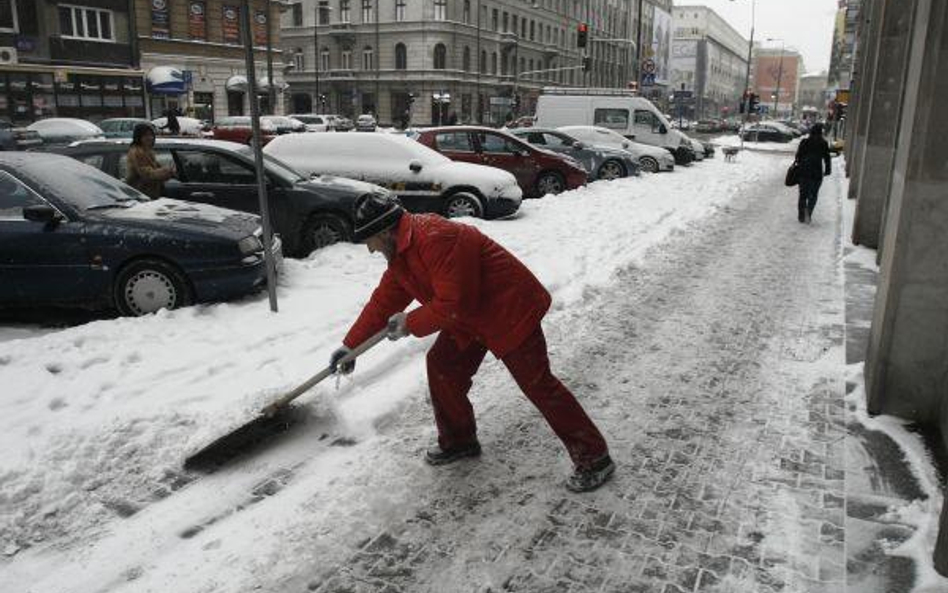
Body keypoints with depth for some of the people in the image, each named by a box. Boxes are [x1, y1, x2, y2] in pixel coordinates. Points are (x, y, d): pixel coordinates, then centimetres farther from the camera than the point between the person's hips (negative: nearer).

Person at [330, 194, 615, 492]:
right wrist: (351, 345, 17)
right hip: (471, 317, 10)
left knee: (538, 384, -8)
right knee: (441, 366, 9)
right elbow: (383, 302, 14)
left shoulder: (437, 238, -29)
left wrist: (409, 324, -16)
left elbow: (453, 305, -30)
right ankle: (458, 441, 27)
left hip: (511, 311, -10)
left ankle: (593, 459, 3)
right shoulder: (401, 254, 5)